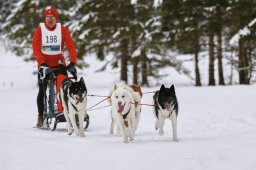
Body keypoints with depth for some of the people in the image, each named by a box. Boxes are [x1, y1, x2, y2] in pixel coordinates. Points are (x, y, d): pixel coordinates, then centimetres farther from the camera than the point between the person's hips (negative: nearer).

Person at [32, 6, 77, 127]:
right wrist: (42, 64, -21)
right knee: (42, 91, 5)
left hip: (59, 63, 0)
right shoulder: (39, 30, -5)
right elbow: (36, 48, -11)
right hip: (44, 64, 0)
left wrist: (72, 62, -19)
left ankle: (63, 110, -23)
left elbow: (71, 46, -9)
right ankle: (40, 116, 17)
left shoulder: (62, 30, -4)